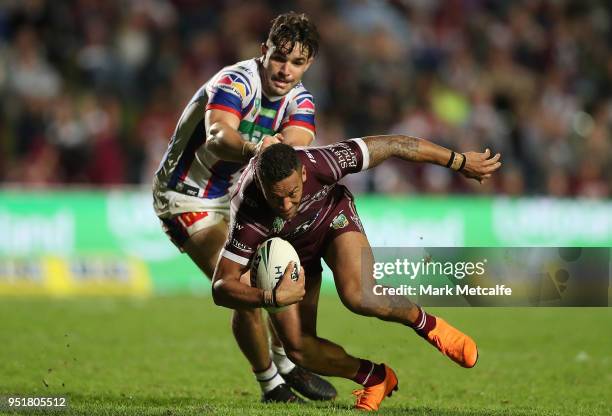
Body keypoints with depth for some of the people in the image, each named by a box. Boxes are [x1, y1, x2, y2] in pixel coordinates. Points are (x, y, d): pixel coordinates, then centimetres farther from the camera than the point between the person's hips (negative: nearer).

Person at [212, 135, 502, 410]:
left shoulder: (320, 163, -39)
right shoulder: (247, 219, -41)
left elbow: (393, 146, -27)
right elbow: (221, 287, -37)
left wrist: (459, 161, -20)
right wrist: (271, 298, -55)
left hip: (333, 217, -1)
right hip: (287, 250, 1)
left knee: (358, 297, -30)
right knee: (297, 347, -10)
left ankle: (428, 325, -1)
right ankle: (377, 379, 14)